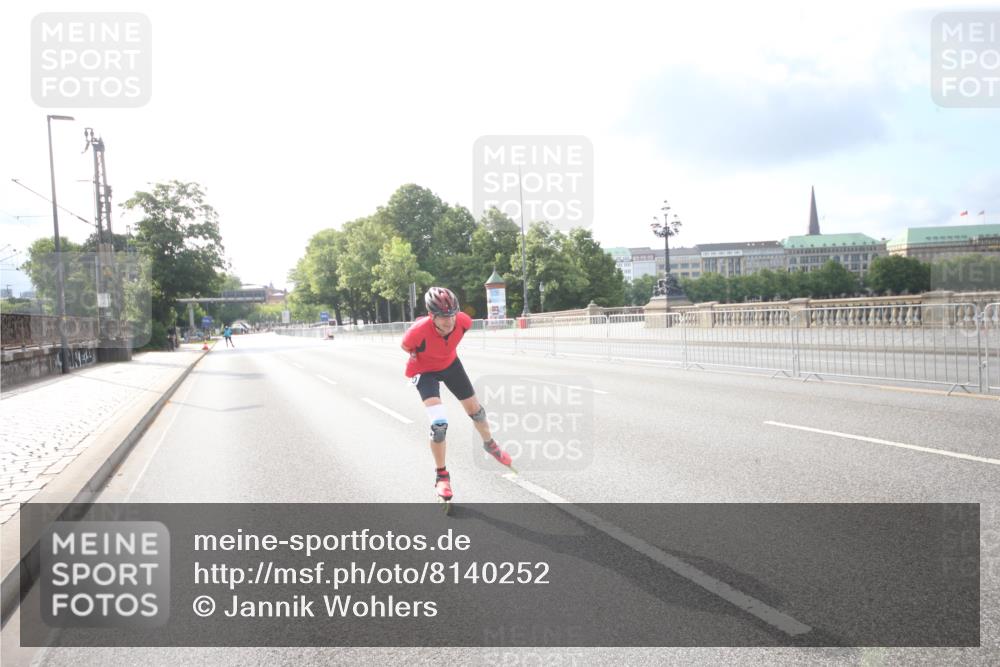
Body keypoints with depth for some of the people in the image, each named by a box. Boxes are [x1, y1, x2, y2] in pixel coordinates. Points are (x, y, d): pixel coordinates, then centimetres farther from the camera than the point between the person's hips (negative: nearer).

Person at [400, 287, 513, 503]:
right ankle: (441, 475, 3)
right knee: (439, 423, -19)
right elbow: (405, 346, -15)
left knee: (475, 410, 16)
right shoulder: (419, 330, -40)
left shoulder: (463, 321, -29)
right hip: (425, 371, -4)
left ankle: (490, 444, 48)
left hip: (450, 364, 4)